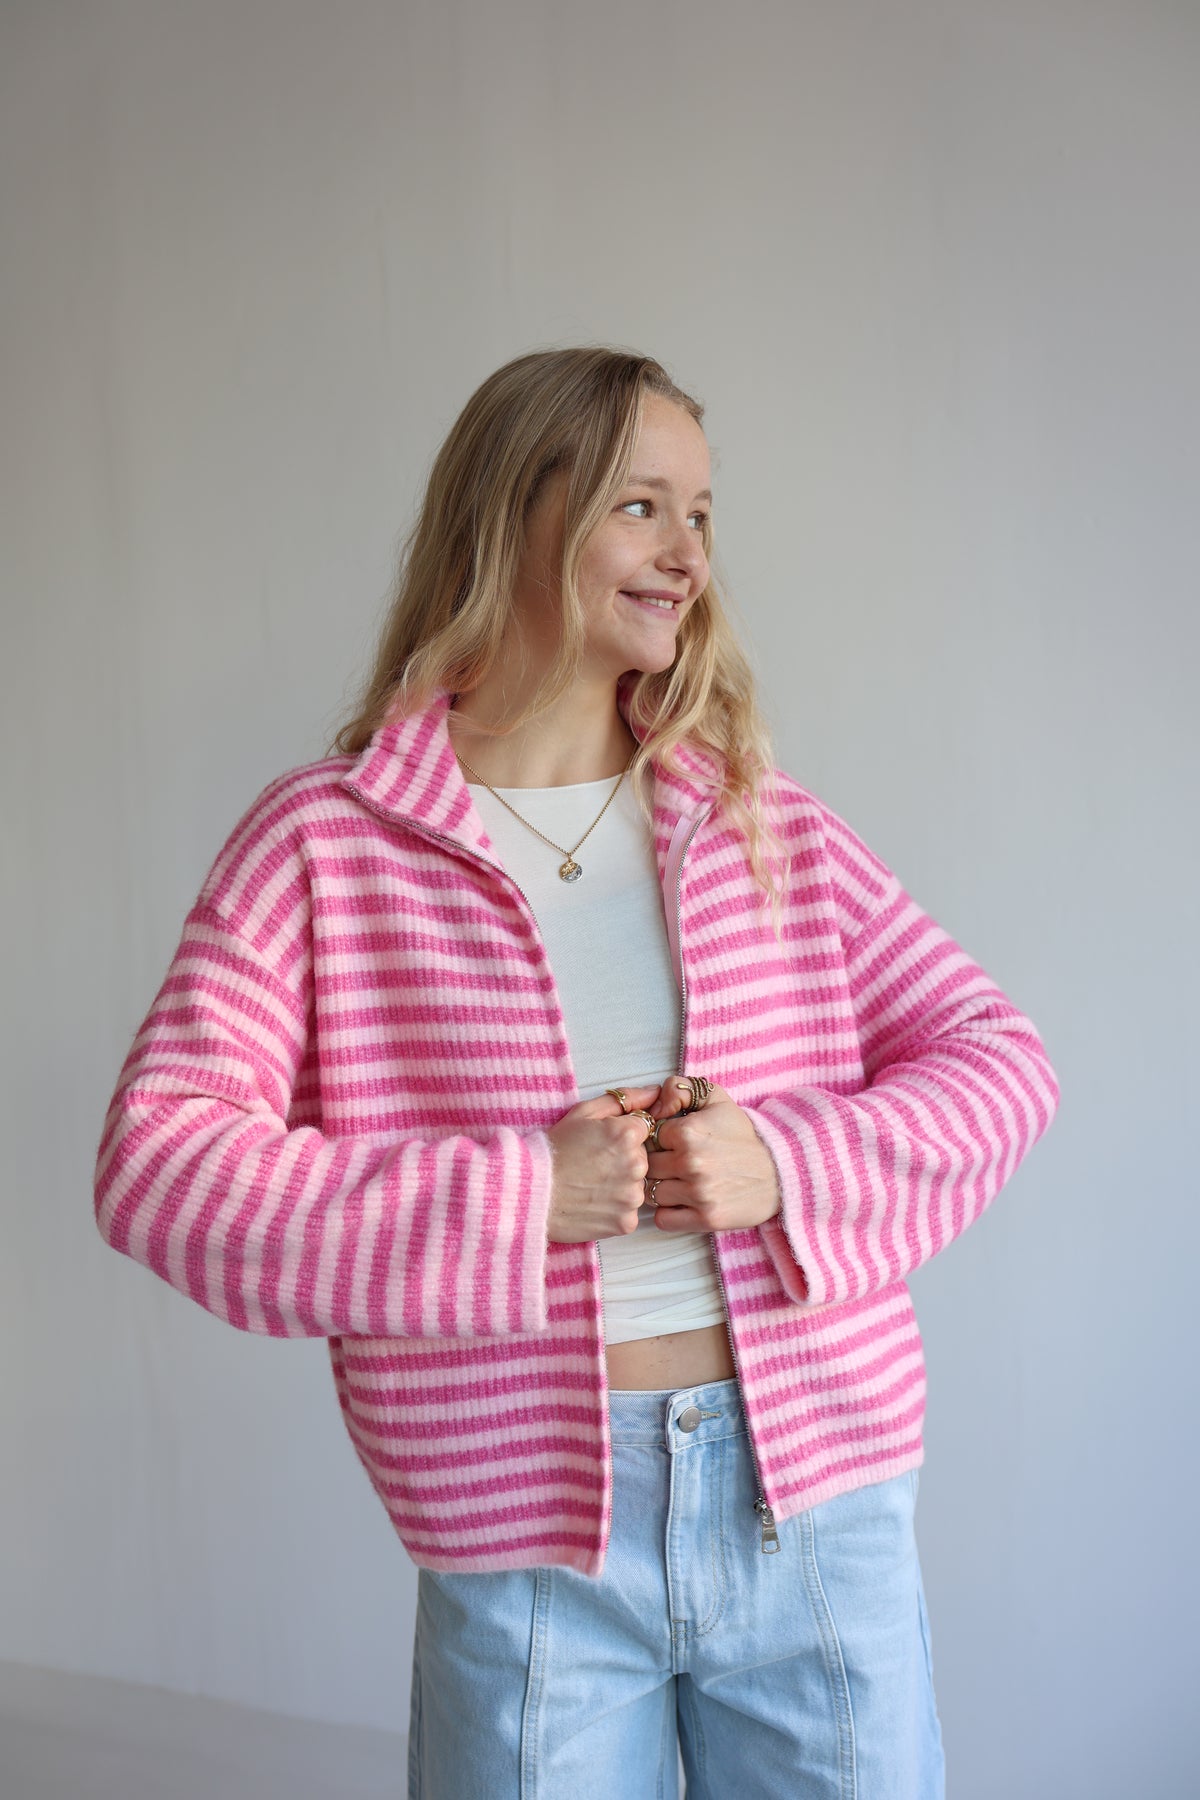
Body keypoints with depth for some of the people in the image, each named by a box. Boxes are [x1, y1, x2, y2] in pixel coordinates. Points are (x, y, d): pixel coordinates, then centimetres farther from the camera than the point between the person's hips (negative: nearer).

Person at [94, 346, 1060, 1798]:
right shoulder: (324, 840, -5)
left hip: (822, 1506, 3)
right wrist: (515, 1199, -19)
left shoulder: (769, 826, 5)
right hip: (527, 1544, -2)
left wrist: (788, 1160, -13)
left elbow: (996, 1057, 6)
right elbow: (157, 1166, -12)